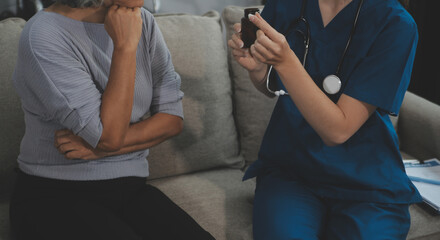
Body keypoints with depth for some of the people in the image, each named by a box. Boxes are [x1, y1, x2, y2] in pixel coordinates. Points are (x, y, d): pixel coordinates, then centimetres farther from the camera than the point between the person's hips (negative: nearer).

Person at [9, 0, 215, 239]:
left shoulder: (142, 21, 3)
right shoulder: (43, 35, -15)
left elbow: (173, 118, 1)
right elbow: (110, 137, -20)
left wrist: (100, 147, -13)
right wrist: (125, 47, -20)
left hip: (129, 190, 5)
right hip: (56, 197, -4)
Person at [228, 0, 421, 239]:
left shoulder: (396, 25, -14)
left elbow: (337, 130, -18)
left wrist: (285, 61, -27)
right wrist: (256, 68, -9)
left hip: (366, 185, -1)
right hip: (287, 169, 2)